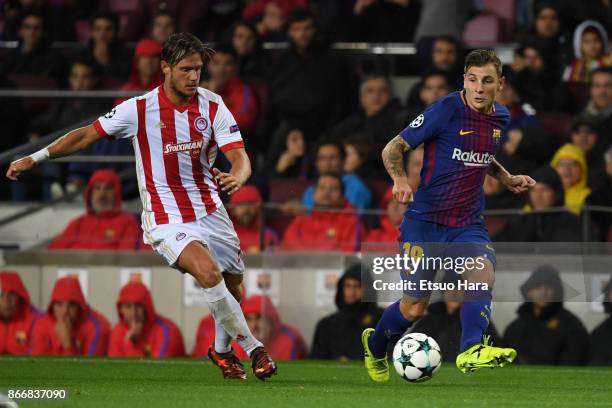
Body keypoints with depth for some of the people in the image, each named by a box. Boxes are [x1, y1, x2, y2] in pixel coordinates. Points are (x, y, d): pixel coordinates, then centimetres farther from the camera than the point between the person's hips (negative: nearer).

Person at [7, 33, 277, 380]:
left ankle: (222, 350, 41)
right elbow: (87, 135, 1)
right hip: (166, 218, -4)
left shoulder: (213, 107, -5)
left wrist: (237, 177, -36)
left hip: (210, 209, 4)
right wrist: (34, 159, 1)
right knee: (208, 272, -27)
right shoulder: (139, 109, -10)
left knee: (234, 286, 11)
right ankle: (254, 348, -14)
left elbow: (240, 158, -11)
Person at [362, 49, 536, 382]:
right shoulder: (445, 111, -13)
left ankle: (471, 350, -40)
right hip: (425, 221, -4)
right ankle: (374, 345, 32)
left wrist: (507, 179, 11)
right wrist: (400, 179, -28)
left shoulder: (500, 117, 6)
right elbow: (393, 148, -9)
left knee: (482, 274, -26)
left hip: (468, 223, 4)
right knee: (414, 307, 2)